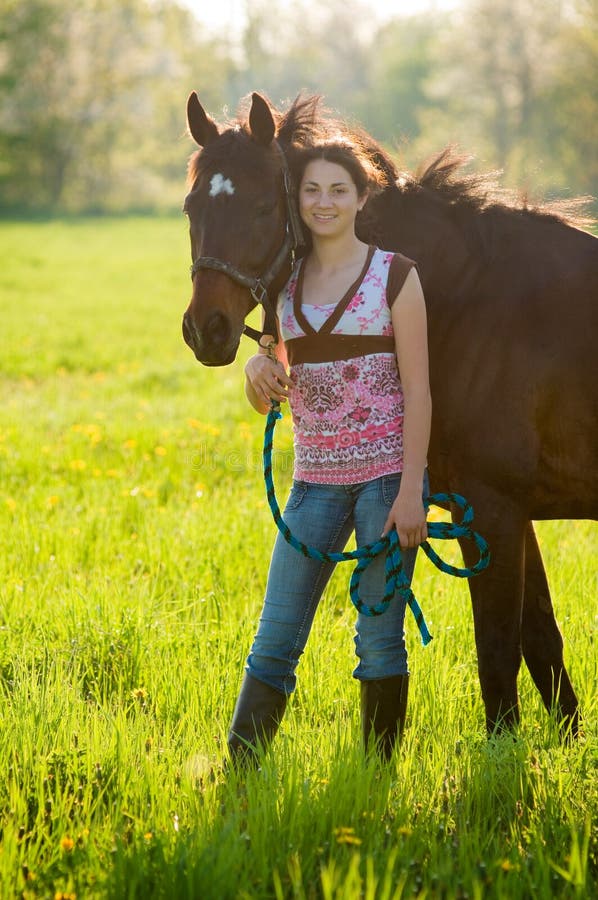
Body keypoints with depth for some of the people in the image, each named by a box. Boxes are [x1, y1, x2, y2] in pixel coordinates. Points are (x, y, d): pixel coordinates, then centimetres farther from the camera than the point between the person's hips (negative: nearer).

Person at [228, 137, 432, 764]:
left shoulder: (395, 277, -3)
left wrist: (411, 492, -14)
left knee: (380, 637, 2)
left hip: (387, 472, -4)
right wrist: (258, 370, -10)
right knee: (275, 639, 2)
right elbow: (267, 399, 15)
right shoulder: (283, 283, 9)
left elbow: (416, 390, -7)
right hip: (315, 477, 4)